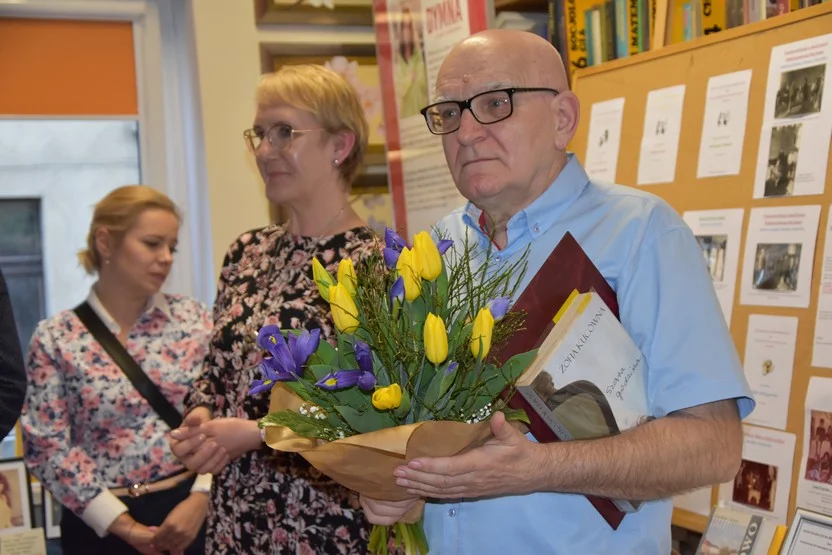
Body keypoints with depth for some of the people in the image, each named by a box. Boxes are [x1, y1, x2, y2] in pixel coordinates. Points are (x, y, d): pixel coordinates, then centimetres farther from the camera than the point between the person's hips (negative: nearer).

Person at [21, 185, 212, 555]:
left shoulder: (193, 318, 0)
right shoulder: (55, 339, -5)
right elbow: (46, 446, -8)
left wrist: (200, 499, -11)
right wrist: (121, 523, -10)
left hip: (191, 510, 2)